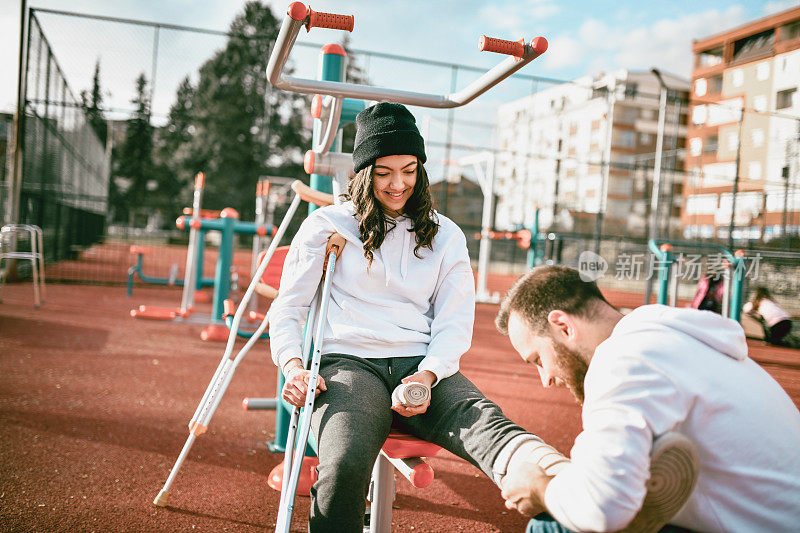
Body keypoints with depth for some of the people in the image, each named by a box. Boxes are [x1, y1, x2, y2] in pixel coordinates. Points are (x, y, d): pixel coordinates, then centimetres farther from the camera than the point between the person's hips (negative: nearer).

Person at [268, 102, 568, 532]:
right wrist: (293, 365, -7)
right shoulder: (326, 225, 14)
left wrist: (426, 375, -10)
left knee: (485, 422, -32)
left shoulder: (445, 236, 18)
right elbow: (288, 308, 13)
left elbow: (454, 325, 11)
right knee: (344, 465, -34)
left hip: (423, 365, 2)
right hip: (348, 363, -1)